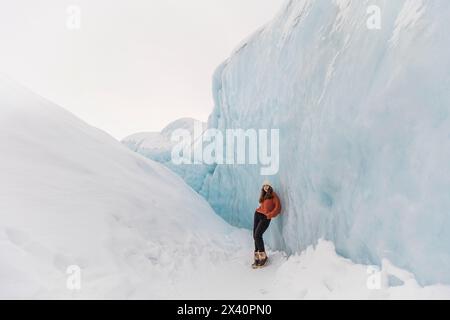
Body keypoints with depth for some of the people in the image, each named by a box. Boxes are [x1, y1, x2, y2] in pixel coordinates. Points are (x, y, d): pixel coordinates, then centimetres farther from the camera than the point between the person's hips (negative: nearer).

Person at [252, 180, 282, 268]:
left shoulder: (273, 195, 0)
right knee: (255, 236, 1)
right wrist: (258, 210, 8)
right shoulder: (263, 196, 20)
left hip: (265, 217, -7)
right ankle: (257, 258, 7)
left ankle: (263, 256, -6)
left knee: (257, 235, -17)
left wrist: (269, 215, -11)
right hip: (257, 214, 7)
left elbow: (278, 208, -7)